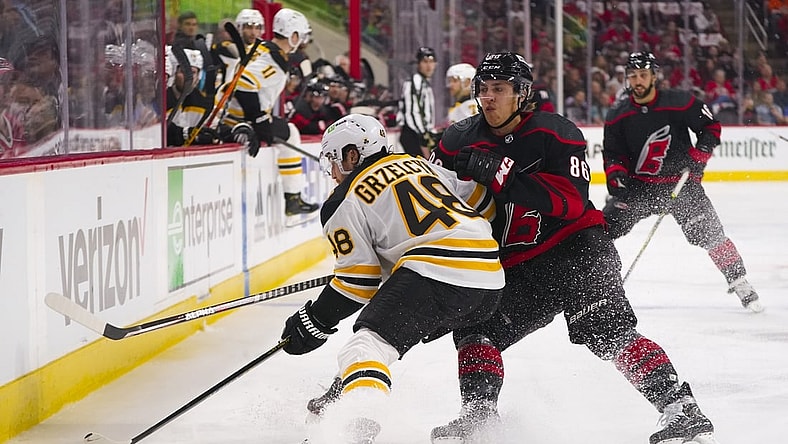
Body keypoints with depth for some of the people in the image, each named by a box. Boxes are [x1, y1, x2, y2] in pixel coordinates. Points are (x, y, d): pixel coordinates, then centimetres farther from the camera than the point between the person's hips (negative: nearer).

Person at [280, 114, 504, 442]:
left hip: (435, 272, -8)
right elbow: (479, 199, 23)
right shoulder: (420, 165, 26)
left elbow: (358, 281, 3)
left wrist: (314, 322, 12)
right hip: (490, 273, 8)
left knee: (371, 341, -13)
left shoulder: (347, 201, 6)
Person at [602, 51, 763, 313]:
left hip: (681, 182, -2)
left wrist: (700, 154, -14)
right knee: (605, 227, -9)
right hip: (637, 184, 2)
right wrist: (615, 174, -13)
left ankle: (739, 282, 3)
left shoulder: (680, 103, -12)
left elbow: (711, 126, -2)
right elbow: (612, 153, 6)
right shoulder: (617, 117, -3)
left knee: (708, 232, -10)